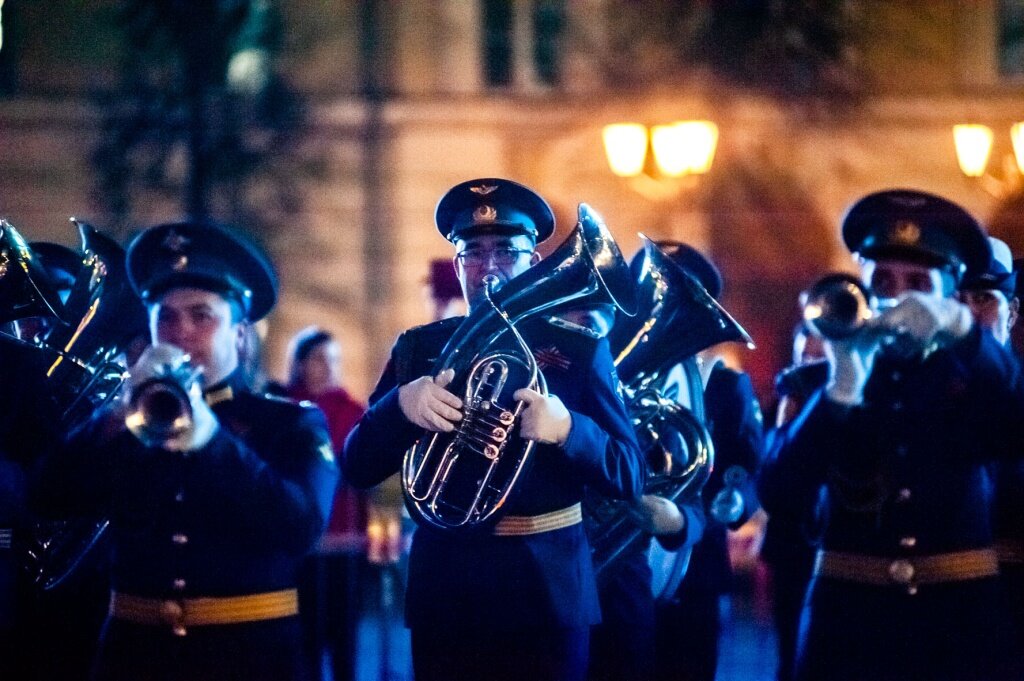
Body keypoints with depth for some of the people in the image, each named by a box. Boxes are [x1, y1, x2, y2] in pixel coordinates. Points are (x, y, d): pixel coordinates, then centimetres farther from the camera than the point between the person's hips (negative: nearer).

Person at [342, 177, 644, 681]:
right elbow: (357, 468, 1)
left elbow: (628, 477, -3)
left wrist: (566, 429, -22)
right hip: (446, 591, 1)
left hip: (547, 593, -1)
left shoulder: (581, 351, 4)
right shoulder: (417, 349, 8)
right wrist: (400, 405, -19)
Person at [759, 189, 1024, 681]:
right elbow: (778, 496, -7)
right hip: (849, 622, 0)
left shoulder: (975, 373, 6)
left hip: (960, 624, 0)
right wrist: (839, 393, -19)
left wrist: (964, 329, -24)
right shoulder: (824, 380, 6)